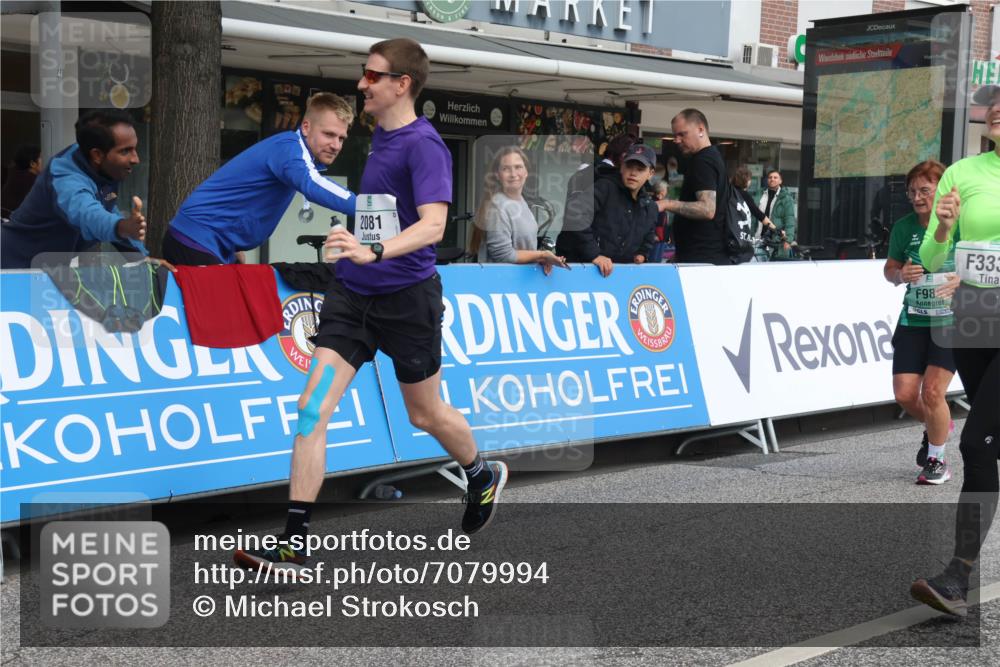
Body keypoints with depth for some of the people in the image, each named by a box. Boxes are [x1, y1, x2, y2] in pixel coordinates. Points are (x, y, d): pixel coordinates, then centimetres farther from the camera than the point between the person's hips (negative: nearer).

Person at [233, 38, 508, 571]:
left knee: (425, 415, 13)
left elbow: (433, 225, -27)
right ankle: (293, 545, -6)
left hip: (405, 298, -6)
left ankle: (484, 477, 45)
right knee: (312, 409, -7)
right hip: (350, 293, 7)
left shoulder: (423, 144, -14)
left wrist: (374, 252, -41)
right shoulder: (376, 137, 10)